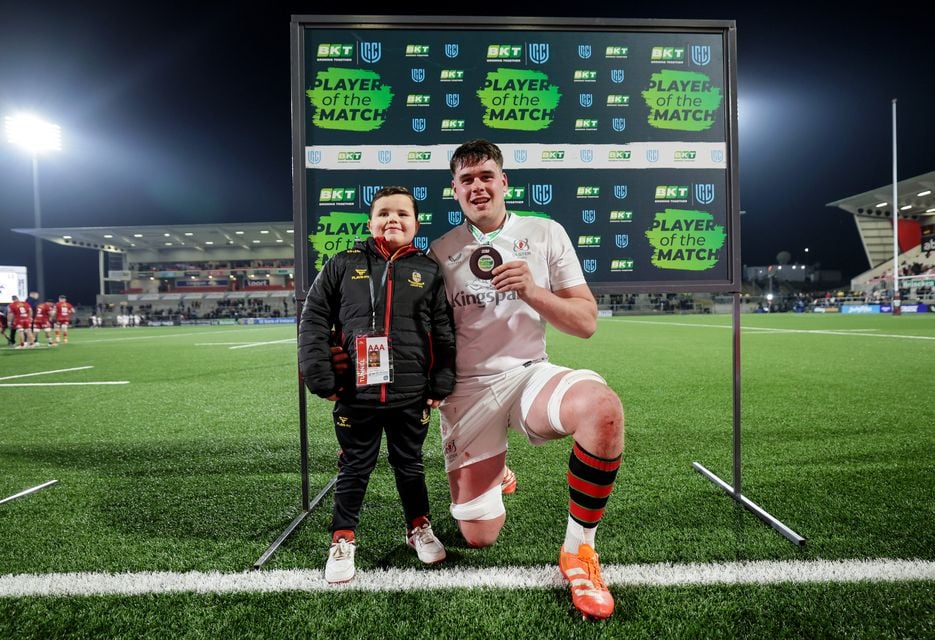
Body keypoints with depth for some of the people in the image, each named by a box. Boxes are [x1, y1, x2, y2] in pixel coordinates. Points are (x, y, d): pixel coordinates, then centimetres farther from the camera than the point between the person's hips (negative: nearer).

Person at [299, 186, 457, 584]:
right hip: (355, 394, 0)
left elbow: (444, 333, 3)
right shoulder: (343, 265, 1)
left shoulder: (429, 272, 3)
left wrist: (441, 385, -1)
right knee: (354, 469, 13)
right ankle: (343, 539, 32)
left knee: (410, 465, 18)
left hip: (411, 396, 1)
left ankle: (419, 527, 39)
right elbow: (313, 320, -1)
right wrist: (322, 379, -8)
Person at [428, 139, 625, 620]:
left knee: (602, 407, -36)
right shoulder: (440, 251, 7)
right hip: (467, 389, 1)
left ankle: (578, 551, -14)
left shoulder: (546, 234, 3)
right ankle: (493, 472, 39)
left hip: (530, 374, -1)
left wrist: (533, 291, -16)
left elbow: (587, 323, 0)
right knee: (478, 537, 1)